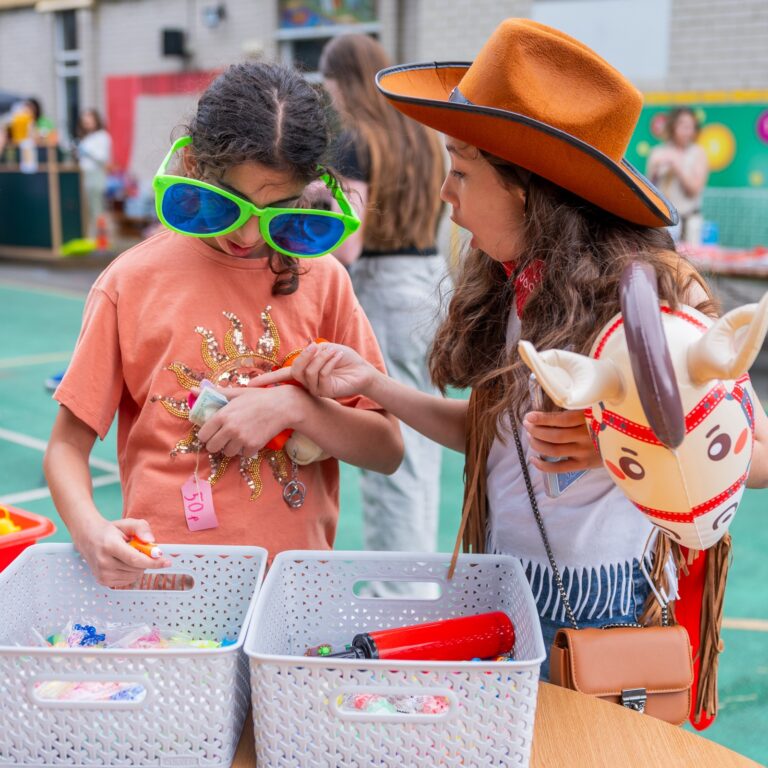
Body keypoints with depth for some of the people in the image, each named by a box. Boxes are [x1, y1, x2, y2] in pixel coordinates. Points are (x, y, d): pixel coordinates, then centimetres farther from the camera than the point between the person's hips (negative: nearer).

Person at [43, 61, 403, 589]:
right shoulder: (134, 281, 0)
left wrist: (294, 406, -11)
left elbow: (387, 451, 5)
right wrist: (89, 529, -16)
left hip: (296, 582, 2)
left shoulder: (320, 279, 4)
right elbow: (67, 445, 4)